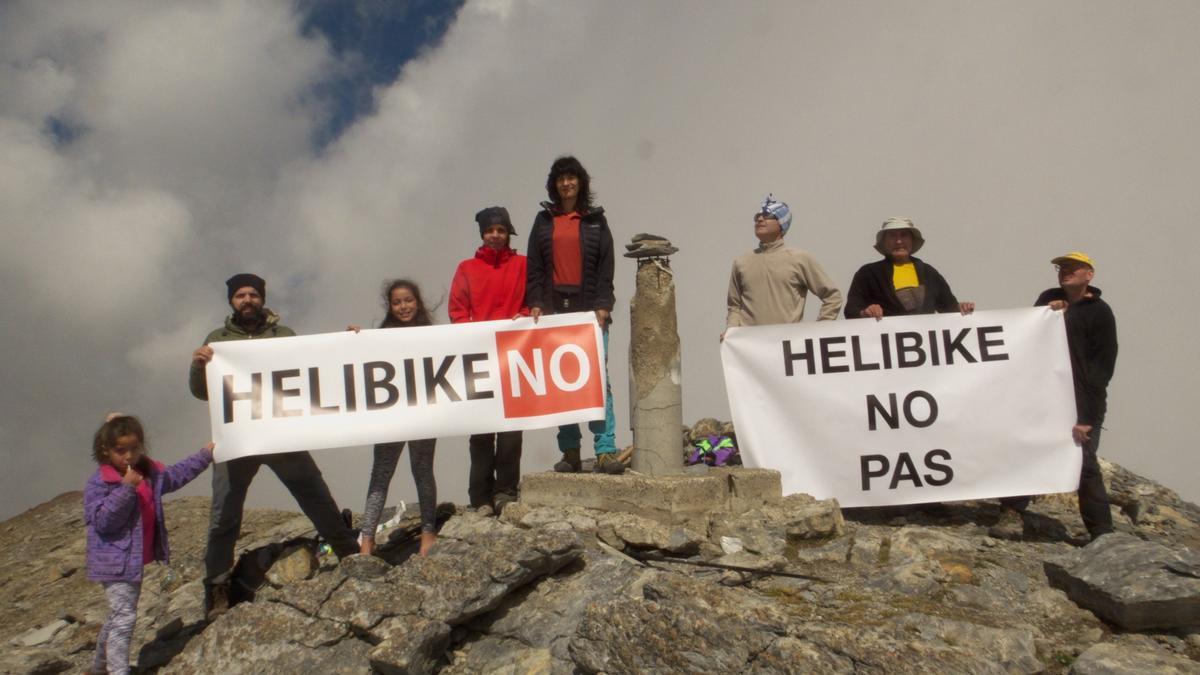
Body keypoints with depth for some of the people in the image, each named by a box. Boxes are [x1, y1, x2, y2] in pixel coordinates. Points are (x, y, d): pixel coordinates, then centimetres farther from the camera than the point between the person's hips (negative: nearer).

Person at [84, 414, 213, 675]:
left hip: (137, 560, 8)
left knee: (119, 615, 22)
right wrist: (126, 488, -32)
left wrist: (205, 455, 25)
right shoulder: (98, 483, -17)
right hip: (115, 562, -8)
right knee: (124, 617, -12)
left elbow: (176, 475, 22)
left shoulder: (150, 473, 5)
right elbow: (102, 520, -26)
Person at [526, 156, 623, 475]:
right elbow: (534, 267, 11)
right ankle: (570, 453, 7)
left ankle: (606, 451, -14)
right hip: (554, 310, 2)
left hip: (589, 310, -2)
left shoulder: (596, 221, 12)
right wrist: (535, 303, -2)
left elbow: (606, 268, 4)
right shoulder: (543, 221, 16)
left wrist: (602, 306, -7)